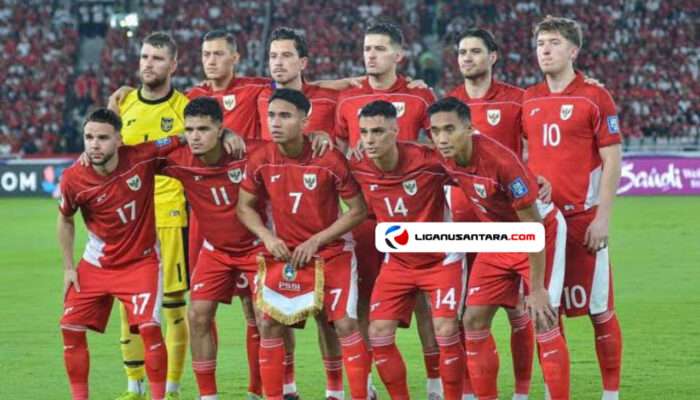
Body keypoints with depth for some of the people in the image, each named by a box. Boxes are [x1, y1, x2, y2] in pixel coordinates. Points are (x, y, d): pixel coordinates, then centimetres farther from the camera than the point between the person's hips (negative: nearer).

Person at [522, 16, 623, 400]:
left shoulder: (595, 97, -4)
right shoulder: (527, 100, 9)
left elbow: (612, 160, -6)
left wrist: (603, 217, -12)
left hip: (584, 218, -4)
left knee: (600, 310, 0)